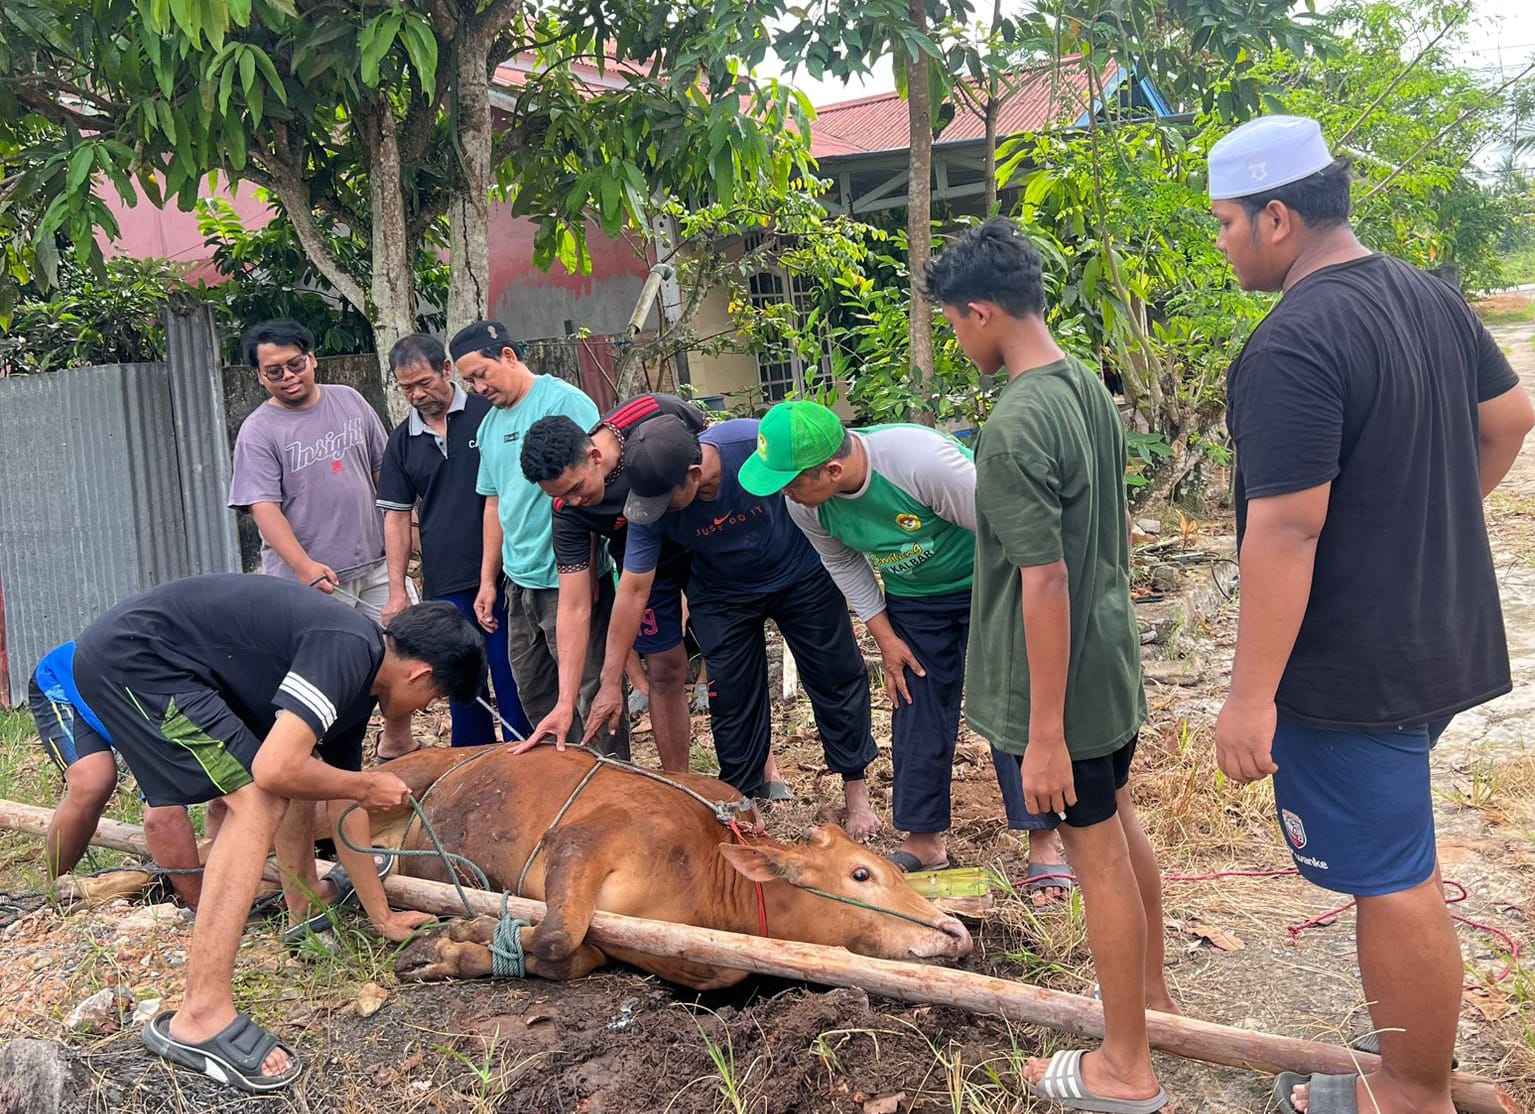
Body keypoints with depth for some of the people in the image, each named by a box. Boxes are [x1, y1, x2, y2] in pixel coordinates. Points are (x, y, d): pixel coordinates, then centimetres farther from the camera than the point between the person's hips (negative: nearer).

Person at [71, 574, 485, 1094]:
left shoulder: (357, 681, 11)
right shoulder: (347, 652, -18)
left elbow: (344, 808, 19)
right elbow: (275, 770, -27)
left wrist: (382, 916, 24)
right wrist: (367, 786, -9)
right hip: (131, 654, -10)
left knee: (303, 774, 18)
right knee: (259, 800, -17)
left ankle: (305, 912, 38)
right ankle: (200, 1019, -16)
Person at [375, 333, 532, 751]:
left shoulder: (489, 412, -3)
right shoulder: (402, 441, 9)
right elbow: (397, 517, 12)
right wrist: (397, 590, 5)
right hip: (445, 583, 4)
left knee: (511, 677, 1)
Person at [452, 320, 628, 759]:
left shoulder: (565, 402, -11)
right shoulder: (490, 424, 14)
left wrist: (584, 570, -18)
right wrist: (488, 579, 18)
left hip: (568, 579, -8)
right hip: (519, 582, 9)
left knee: (589, 692, -1)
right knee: (534, 694, 16)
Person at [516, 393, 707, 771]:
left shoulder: (657, 414, -32)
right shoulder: (568, 512, -28)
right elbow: (574, 609, -26)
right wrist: (566, 702, -33)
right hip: (648, 566, 0)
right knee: (666, 670, 0)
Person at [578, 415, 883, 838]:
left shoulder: (757, 443, -35)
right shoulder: (649, 507, -27)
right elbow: (633, 590, -20)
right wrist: (611, 683, -17)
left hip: (802, 576, -1)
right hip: (723, 595, 1)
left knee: (837, 679, 5)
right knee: (732, 699, 1)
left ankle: (856, 790, 21)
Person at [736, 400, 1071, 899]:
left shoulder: (920, 458, -37)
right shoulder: (804, 504, -18)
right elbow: (843, 564, 3)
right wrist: (884, 636, 0)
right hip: (913, 602, 5)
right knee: (915, 718, 7)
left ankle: (1044, 844, 3)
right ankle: (923, 840, 21)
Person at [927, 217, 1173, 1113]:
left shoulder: (1015, 428, -25)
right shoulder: (1090, 387, 3)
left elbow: (1045, 582, -26)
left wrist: (1045, 731, -22)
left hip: (1064, 678, -9)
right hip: (1113, 658, 9)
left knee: (1097, 854, 5)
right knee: (1122, 826, 22)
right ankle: (1153, 995, 42)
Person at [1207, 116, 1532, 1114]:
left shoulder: (1294, 345, -23)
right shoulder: (1429, 295, 6)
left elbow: (1286, 528, -26)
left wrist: (1253, 696, -21)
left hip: (1352, 672, -10)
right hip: (1439, 640, 10)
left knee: (1391, 883, 5)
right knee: (1405, 872, 21)